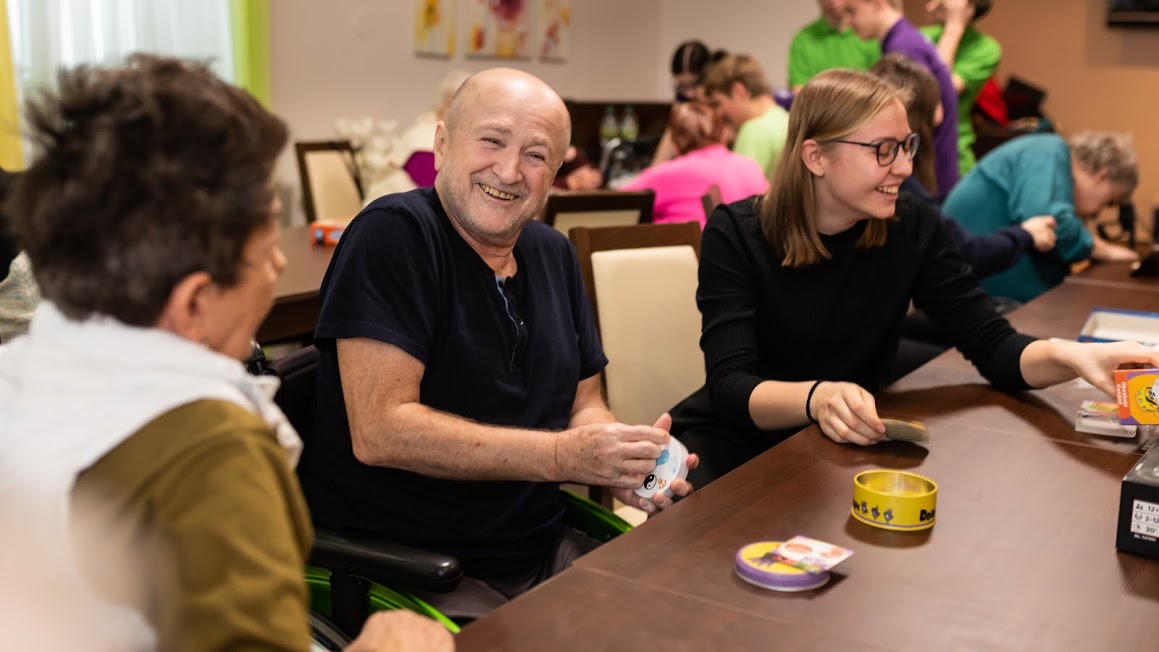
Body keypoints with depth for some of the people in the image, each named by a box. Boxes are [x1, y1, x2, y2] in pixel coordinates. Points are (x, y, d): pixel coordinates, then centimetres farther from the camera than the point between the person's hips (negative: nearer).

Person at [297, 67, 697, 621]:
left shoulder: (552, 253, 10)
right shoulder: (393, 233, -14)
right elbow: (380, 431, -22)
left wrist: (626, 466, -9)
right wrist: (561, 456, -23)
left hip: (541, 551, 7)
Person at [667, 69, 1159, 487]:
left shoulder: (913, 229, -5)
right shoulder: (735, 234, -15)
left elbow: (993, 346, -9)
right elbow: (731, 387, -24)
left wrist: (1070, 355, -30)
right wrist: (818, 397, -44)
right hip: (729, 441, -4)